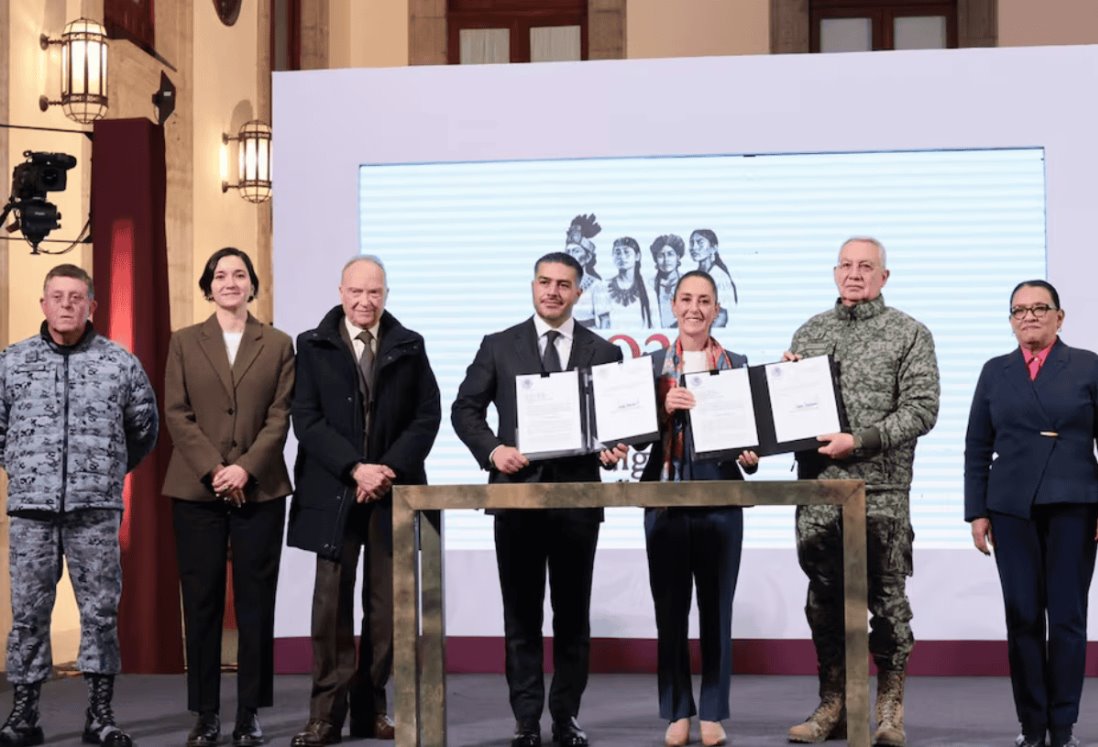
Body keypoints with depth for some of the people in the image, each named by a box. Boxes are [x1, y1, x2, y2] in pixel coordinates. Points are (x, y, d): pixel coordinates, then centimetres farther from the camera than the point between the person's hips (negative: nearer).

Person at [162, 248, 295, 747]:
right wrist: (214, 470, -11)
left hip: (260, 489, 0)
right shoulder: (184, 343, 9)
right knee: (201, 602, 1)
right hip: (196, 489, 0)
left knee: (255, 602, 0)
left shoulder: (278, 345, 9)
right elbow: (176, 414, 1)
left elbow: (280, 416, 1)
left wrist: (246, 468, -13)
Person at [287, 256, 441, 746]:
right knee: (332, 603, -1)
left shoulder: (409, 346, 8)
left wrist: (390, 469, -10)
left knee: (386, 604, 5)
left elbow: (427, 415, 3)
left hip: (394, 490, 2)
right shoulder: (312, 346, 4)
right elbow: (307, 420, -4)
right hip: (333, 492, -2)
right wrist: (355, 469, -14)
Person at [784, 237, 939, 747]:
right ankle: (833, 706, 18)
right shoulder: (810, 332, 14)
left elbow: (922, 410, -7)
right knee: (823, 599, 8)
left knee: (886, 599, 1)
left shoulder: (908, 334, 2)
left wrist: (859, 441, -16)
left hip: (881, 490, -4)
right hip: (816, 486, 4)